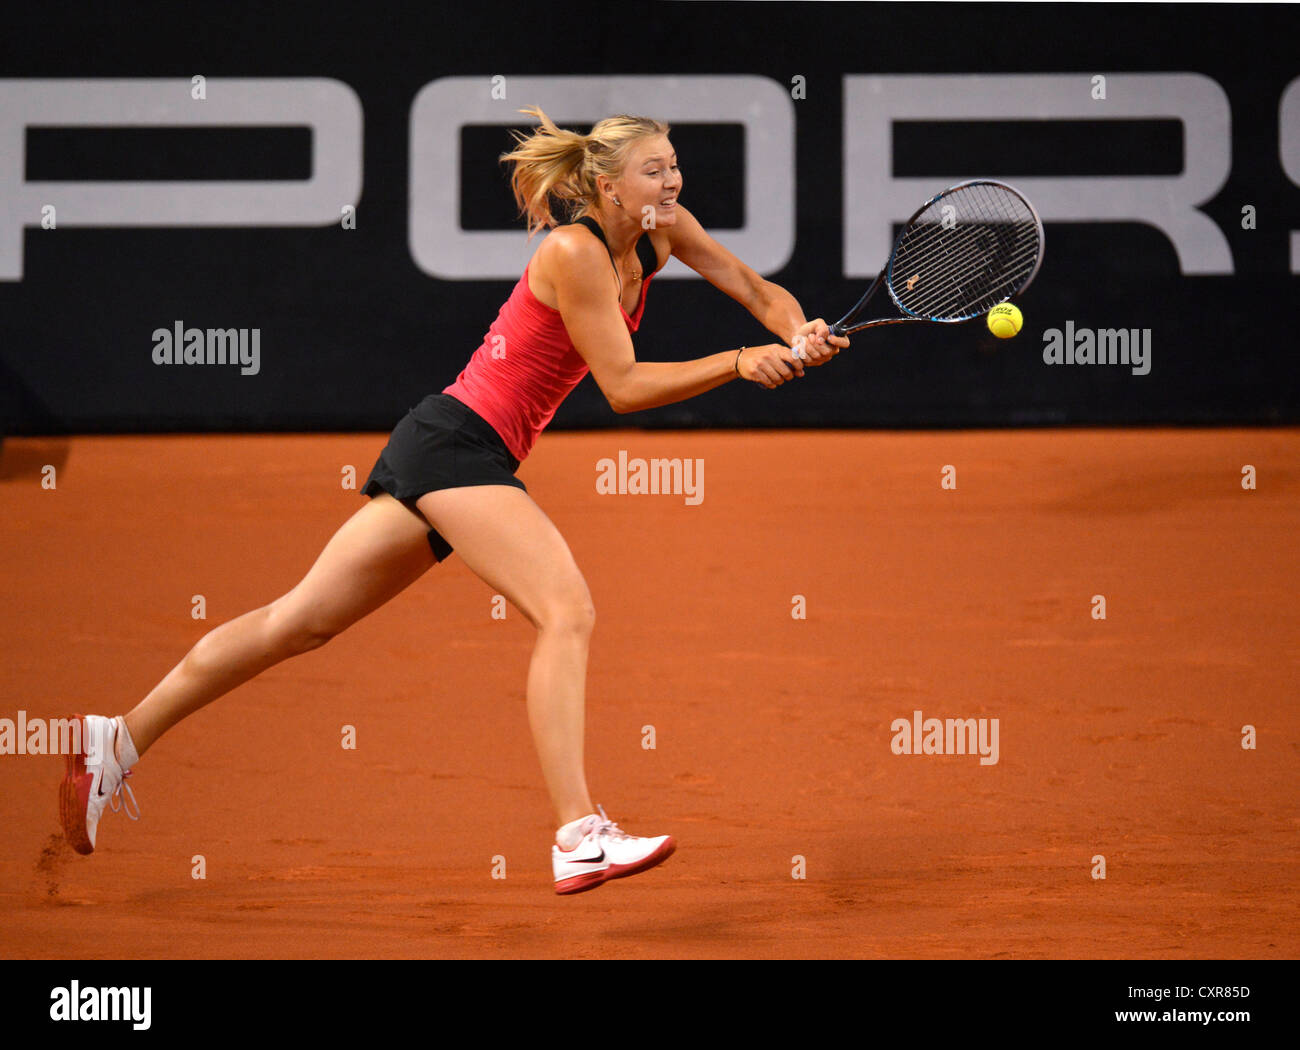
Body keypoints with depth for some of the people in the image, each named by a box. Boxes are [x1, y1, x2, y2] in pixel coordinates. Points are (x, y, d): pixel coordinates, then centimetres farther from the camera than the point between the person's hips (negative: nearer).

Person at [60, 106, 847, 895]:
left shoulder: (662, 231, 8)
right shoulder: (574, 251, -16)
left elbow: (757, 290, 14)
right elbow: (624, 387, -16)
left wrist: (796, 335, -6)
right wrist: (740, 363, -20)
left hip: (456, 453, 9)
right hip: (457, 442, -9)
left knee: (299, 622, 12)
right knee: (567, 608, -23)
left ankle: (117, 743, 18)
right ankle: (580, 837, -33)